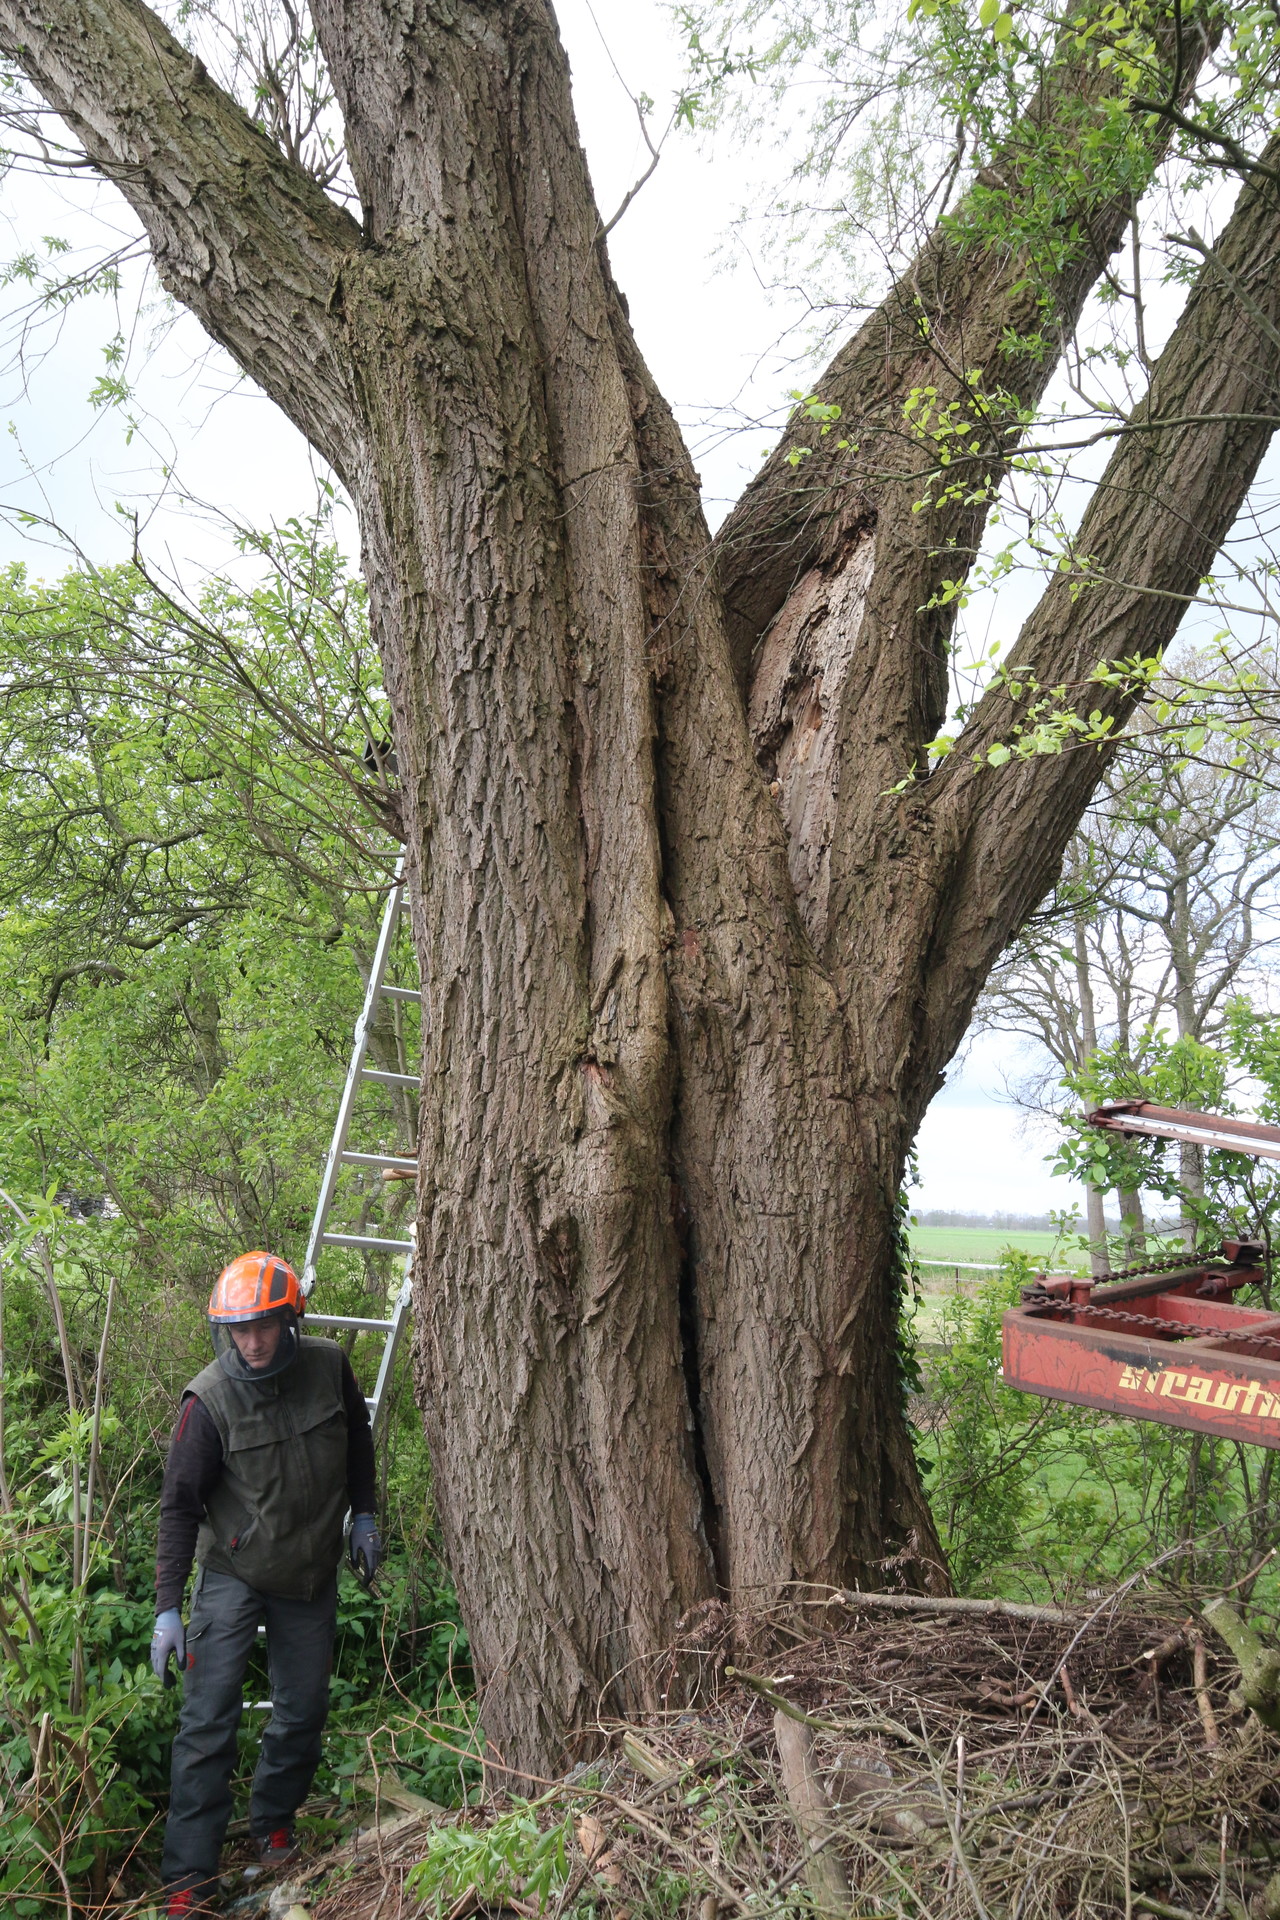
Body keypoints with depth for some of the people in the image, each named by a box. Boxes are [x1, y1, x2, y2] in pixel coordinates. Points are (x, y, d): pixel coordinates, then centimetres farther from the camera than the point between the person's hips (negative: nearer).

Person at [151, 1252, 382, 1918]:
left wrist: (363, 1516, 11)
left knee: (304, 1711, 12)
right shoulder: (209, 1400, -21)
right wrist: (167, 1607, -14)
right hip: (232, 1575, -3)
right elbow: (180, 1505, -14)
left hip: (311, 1576, 3)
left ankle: (273, 1825, 35)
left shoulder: (328, 1367, -12)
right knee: (208, 1720, -6)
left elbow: (357, 1439, 8)